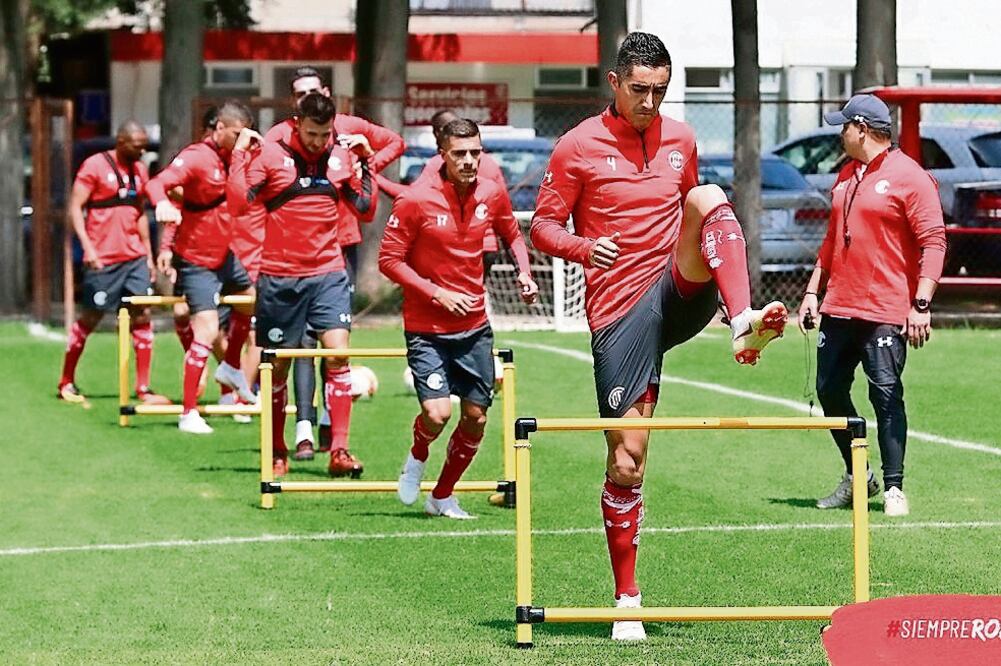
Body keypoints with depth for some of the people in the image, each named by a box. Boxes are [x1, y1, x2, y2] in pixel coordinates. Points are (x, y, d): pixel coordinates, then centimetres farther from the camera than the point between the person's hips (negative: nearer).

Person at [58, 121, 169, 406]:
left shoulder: (139, 170, 12)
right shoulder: (95, 166, -8)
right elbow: (75, 207, -10)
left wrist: (148, 254, 18)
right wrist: (87, 246, -19)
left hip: (134, 258, 6)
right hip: (103, 260, -6)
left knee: (142, 317, -2)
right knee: (90, 319, 2)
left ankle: (143, 388, 2)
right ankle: (66, 383, 17)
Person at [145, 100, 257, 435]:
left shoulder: (231, 157, 4)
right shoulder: (197, 157, -21)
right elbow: (157, 183, -36)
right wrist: (163, 204, -57)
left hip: (223, 256, 9)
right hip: (196, 260, -9)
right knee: (207, 330, -16)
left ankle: (231, 368, 48)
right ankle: (189, 414, -13)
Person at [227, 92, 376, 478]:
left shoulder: (342, 158, 5)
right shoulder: (271, 155, -5)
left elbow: (365, 208, 11)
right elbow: (238, 203, -13)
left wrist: (366, 163, 5)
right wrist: (240, 155, -16)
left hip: (328, 274, 2)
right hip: (279, 277, -2)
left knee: (338, 353, -15)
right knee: (278, 366, 7)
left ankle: (339, 451, -16)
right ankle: (277, 453, 22)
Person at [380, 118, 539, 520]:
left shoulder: (491, 194, -1)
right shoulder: (416, 201, -15)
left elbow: (512, 234, 19)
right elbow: (389, 259, -11)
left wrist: (524, 272, 1)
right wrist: (437, 294, -18)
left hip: (474, 327, 5)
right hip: (427, 330, -5)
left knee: (475, 418, 7)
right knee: (437, 414, -19)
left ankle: (443, 497, 28)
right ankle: (417, 456, 17)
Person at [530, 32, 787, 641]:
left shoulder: (681, 140, 11)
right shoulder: (579, 146, -1)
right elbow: (543, 227, 0)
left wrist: (716, 288, 19)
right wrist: (583, 248, -21)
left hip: (680, 293, 3)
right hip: (621, 312, -3)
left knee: (708, 197, -23)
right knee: (627, 458, -5)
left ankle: (746, 324, -38)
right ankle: (627, 599, 8)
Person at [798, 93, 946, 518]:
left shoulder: (909, 177, -8)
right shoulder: (845, 176, 17)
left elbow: (934, 243, -12)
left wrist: (921, 304, -19)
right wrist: (812, 292, 19)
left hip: (886, 313, -8)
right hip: (838, 308, 8)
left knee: (886, 394, -11)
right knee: (830, 391, 7)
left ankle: (894, 487, -4)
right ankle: (856, 478, 21)